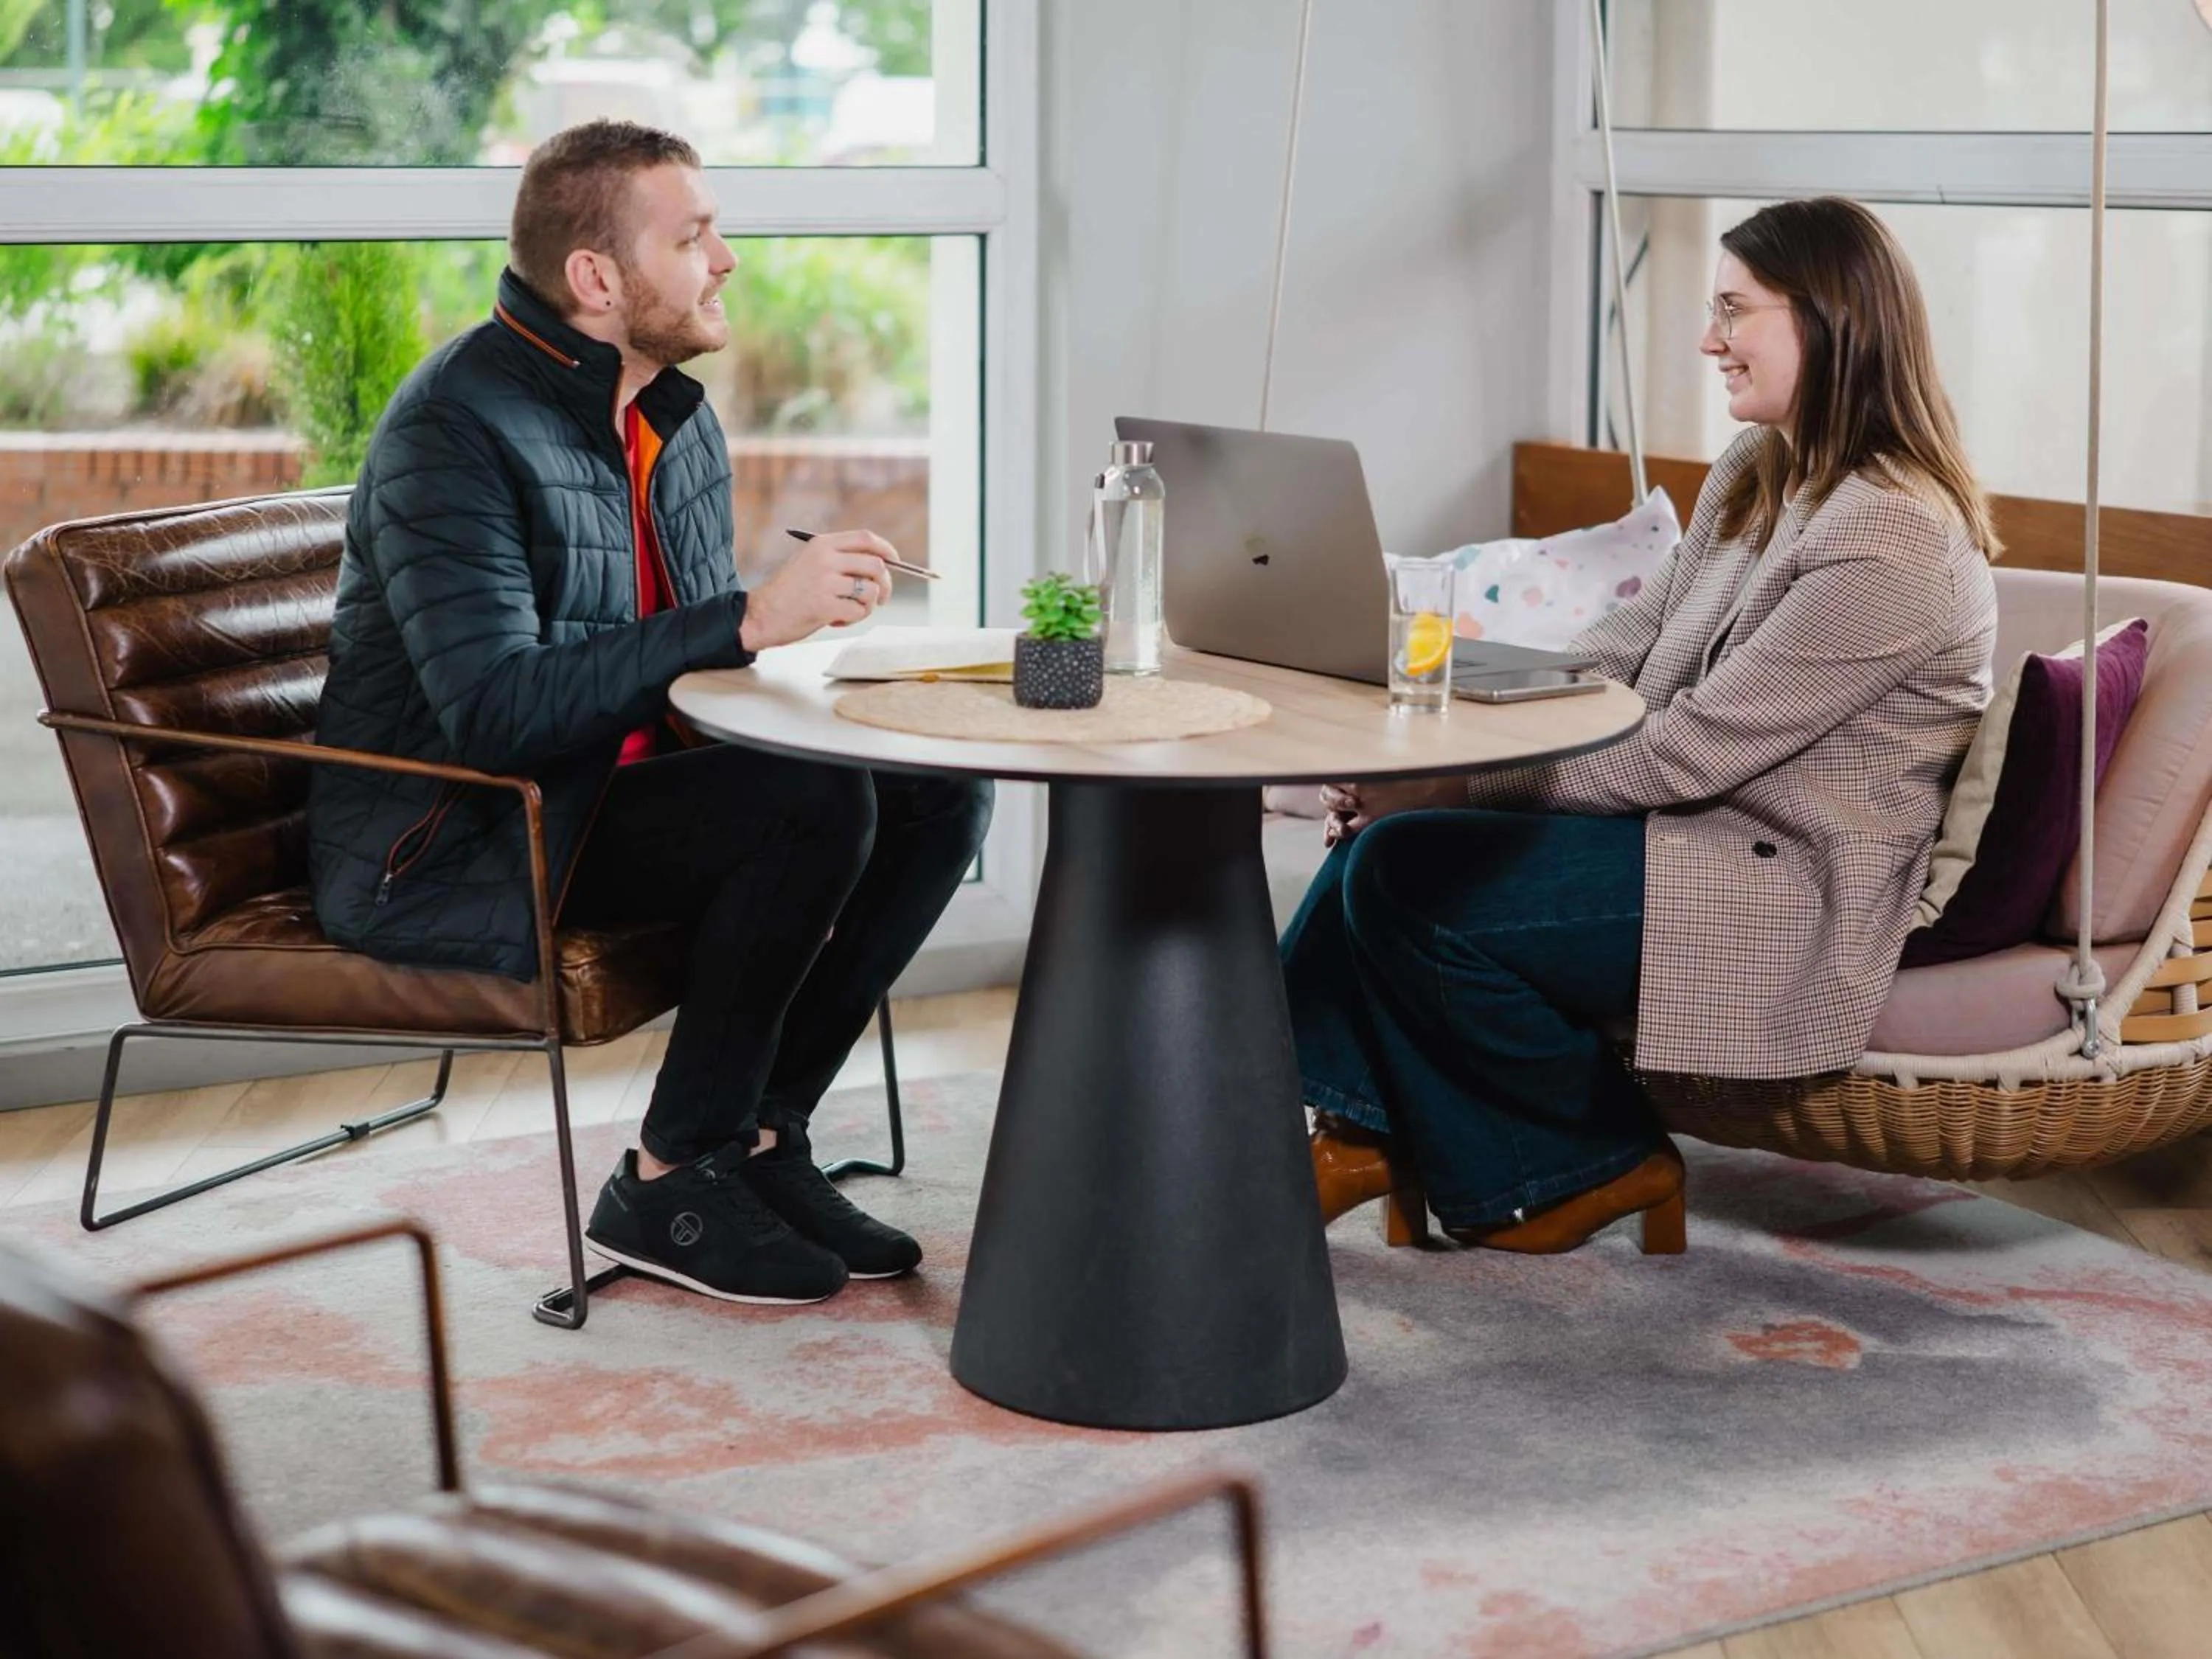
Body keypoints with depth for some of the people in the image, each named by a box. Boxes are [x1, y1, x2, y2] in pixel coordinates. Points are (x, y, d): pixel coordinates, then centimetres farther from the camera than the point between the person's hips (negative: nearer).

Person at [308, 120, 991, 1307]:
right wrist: (751, 620, -30)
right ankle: (670, 1184, -13)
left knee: (939, 790, -6)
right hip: (441, 848, -9)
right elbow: (493, 713, -30)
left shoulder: (675, 417, 9)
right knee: (813, 801, -29)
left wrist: (812, 607, -6)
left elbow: (696, 657, 17)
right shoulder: (456, 429, -19)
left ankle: (758, 1136, 1)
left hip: (608, 790, 9)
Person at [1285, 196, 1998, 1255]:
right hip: (1694, 819, 9)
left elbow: (1693, 751, -24)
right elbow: (1631, 641, 10)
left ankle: (1590, 1164, 2)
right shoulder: (1757, 473, 9)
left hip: (1785, 896, -9)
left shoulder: (1892, 541, -22)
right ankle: (1358, 1130, 2)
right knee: (1379, 829, -6)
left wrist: (1460, 785, -20)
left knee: (1405, 876, -18)